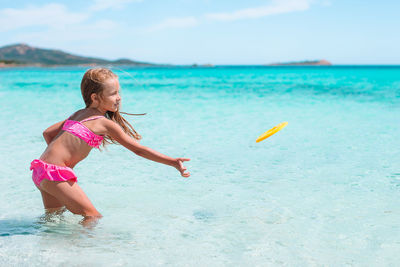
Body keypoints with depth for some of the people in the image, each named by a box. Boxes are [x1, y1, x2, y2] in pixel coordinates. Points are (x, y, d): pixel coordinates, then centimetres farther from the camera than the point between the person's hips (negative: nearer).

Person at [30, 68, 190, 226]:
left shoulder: (79, 114, 14)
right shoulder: (106, 123, -10)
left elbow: (48, 133, 17)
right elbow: (138, 149, -11)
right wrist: (173, 162, -11)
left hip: (40, 170, 9)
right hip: (55, 173, -9)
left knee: (54, 214, 30)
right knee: (93, 217, -9)